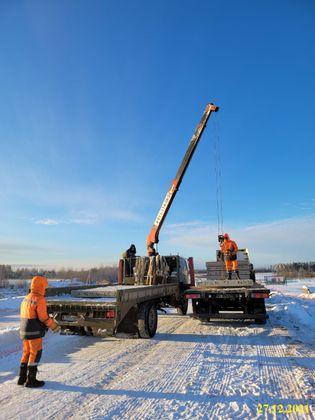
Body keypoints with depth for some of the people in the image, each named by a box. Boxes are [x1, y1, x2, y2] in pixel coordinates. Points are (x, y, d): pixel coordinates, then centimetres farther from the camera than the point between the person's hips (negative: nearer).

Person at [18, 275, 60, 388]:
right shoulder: (40, 299, -18)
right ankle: (31, 380, 8)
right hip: (35, 332, -8)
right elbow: (44, 317, -18)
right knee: (35, 354, 2)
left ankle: (22, 377, 26)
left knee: (26, 353, 18)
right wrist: (54, 326, -5)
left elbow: (25, 316, 13)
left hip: (24, 331, 8)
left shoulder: (26, 298, 9)